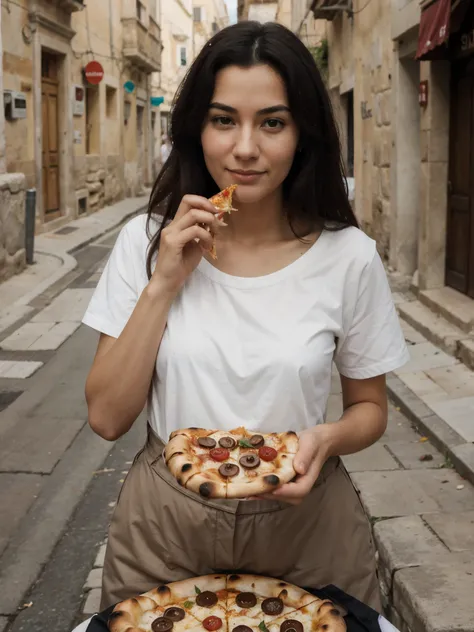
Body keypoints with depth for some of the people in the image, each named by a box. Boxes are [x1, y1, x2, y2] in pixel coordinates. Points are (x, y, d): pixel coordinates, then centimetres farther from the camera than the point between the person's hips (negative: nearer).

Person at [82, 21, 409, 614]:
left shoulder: (349, 258, -10)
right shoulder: (146, 242, -7)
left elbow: (369, 407, 3)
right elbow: (107, 418, -10)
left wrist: (327, 439, -19)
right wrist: (164, 282, -19)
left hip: (305, 525, 0)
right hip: (163, 526, 1)